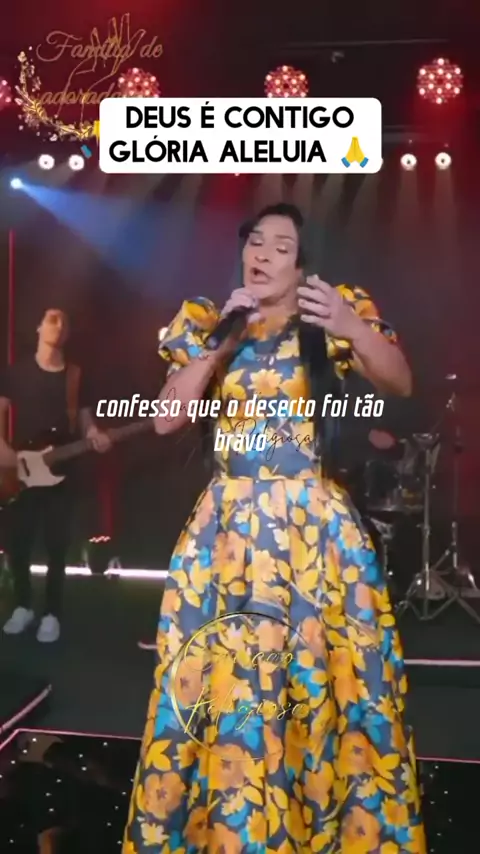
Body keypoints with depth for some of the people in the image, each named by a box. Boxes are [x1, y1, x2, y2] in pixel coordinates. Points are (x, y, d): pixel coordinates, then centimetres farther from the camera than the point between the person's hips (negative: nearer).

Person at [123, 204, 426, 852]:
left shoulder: (333, 315, 3)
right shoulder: (210, 325, 9)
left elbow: (400, 383, -9)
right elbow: (166, 418, -1)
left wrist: (351, 328, -27)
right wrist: (220, 340, -9)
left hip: (314, 523, -1)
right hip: (230, 524, 2)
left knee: (326, 674, 1)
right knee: (225, 676, 2)